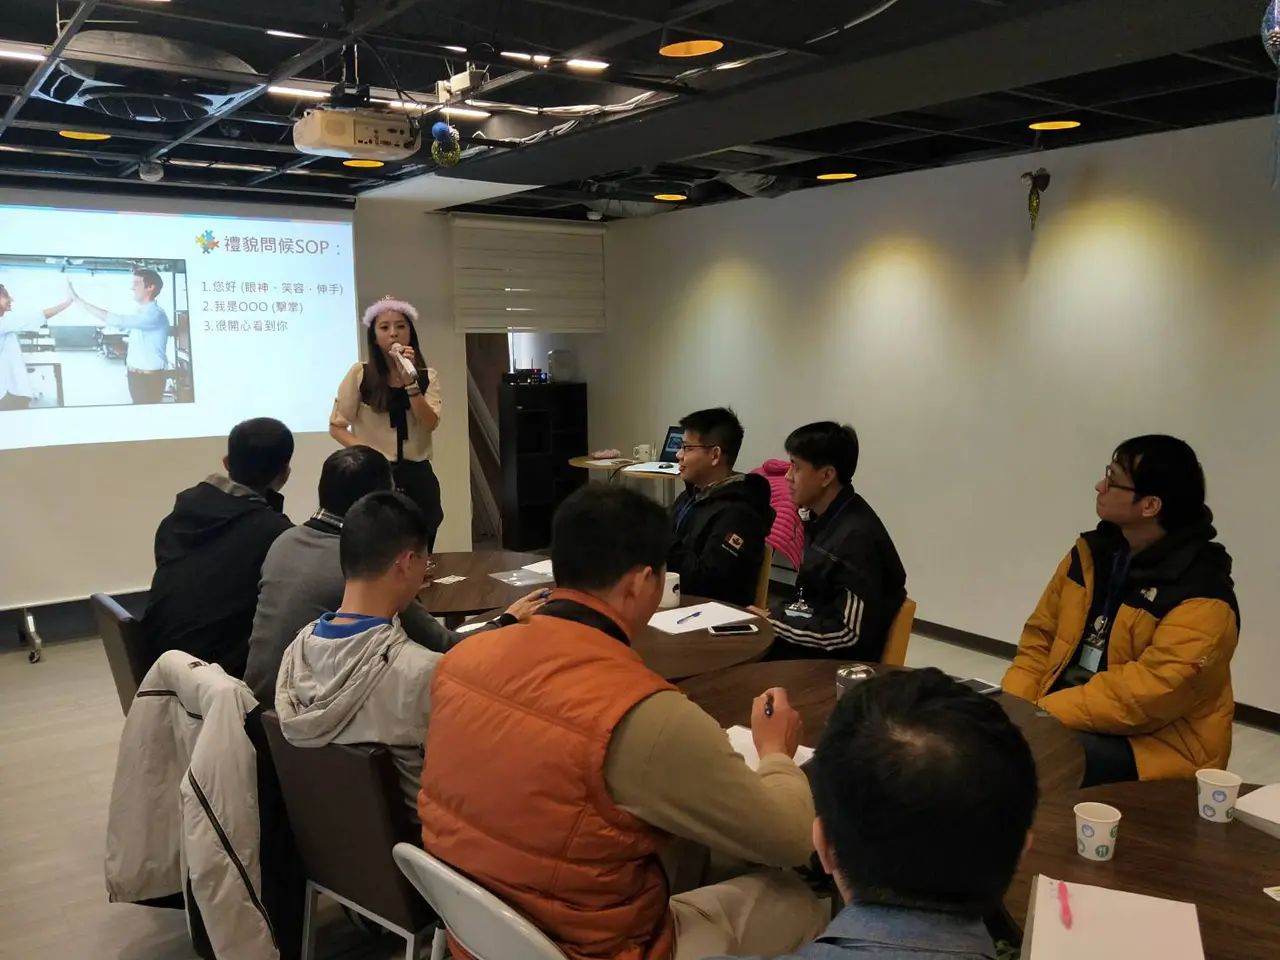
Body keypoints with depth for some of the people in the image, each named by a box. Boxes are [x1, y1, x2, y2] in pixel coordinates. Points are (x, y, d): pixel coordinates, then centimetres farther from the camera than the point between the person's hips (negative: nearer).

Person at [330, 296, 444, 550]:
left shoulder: (427, 377, 4)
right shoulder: (359, 375, -3)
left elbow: (430, 424, -11)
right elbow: (337, 427, 1)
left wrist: (410, 380, -19)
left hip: (418, 478, 2)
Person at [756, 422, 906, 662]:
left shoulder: (857, 536, -22)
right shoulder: (820, 518, 5)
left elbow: (851, 633, -23)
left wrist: (775, 624, -16)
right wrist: (773, 615, -3)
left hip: (840, 662, -8)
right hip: (815, 646, 8)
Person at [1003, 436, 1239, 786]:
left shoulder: (1202, 599, -17)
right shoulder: (1091, 552, 5)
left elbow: (1144, 696, -24)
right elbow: (1040, 638, 8)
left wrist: (1041, 713, -25)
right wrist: (1012, 707, -7)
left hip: (1153, 745, -6)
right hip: (1061, 718, 7)